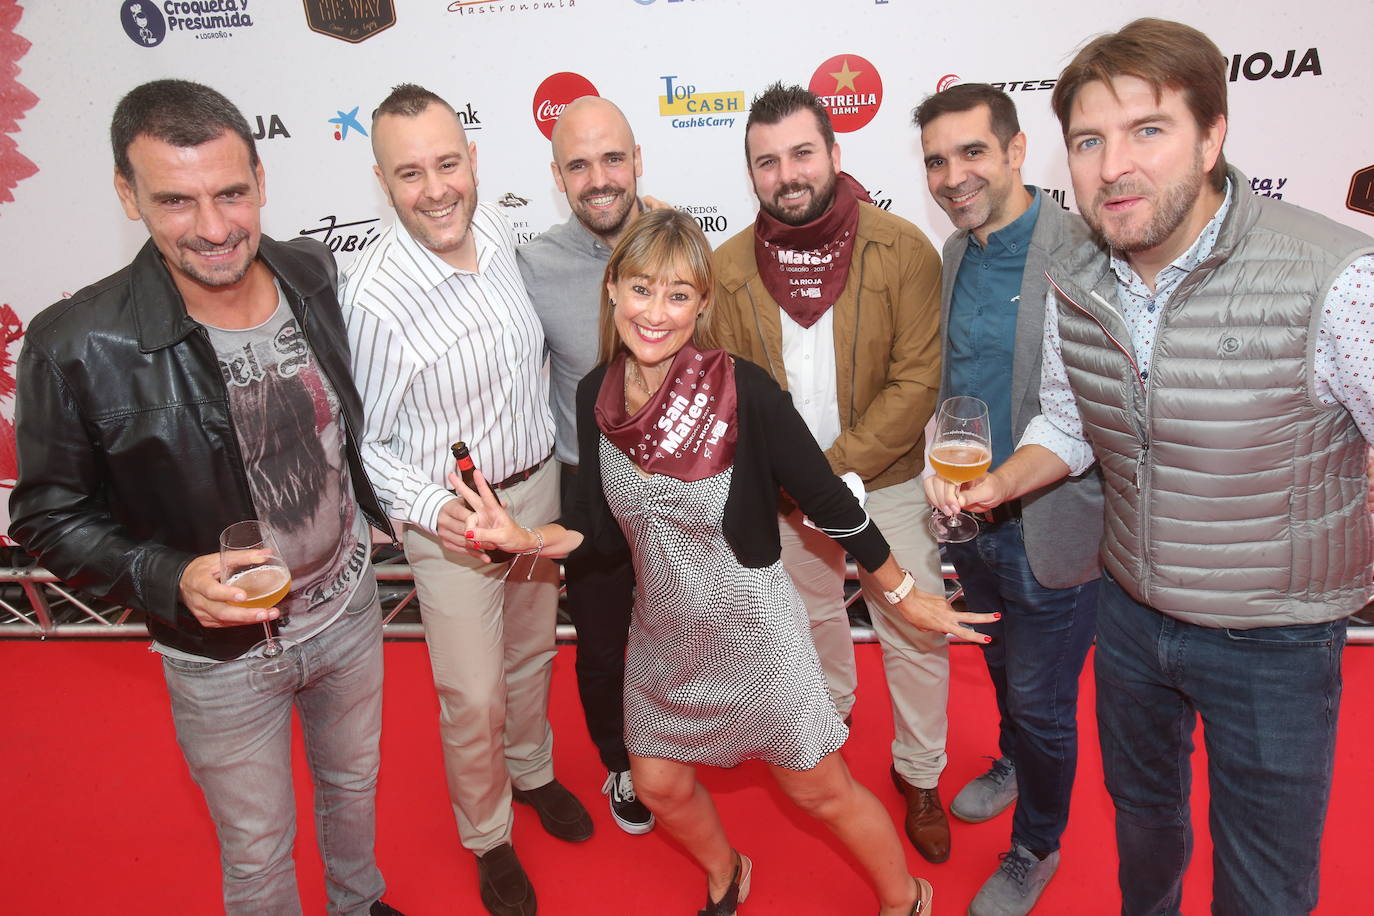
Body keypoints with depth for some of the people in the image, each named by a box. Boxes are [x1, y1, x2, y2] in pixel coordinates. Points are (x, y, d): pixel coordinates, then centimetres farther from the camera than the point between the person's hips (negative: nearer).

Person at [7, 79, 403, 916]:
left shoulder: (314, 276, -11)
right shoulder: (78, 347, -24)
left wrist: (376, 506, 7)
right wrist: (173, 578, -27)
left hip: (350, 605, 5)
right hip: (222, 654, -4)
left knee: (355, 783, 29)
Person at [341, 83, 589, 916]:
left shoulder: (498, 230, -7)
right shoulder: (374, 297, -24)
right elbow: (363, 442, -15)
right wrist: (433, 507, -29)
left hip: (540, 486, 6)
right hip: (454, 518, -5)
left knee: (532, 653, 25)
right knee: (474, 697, 8)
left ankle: (532, 770, 53)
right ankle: (488, 838, 37)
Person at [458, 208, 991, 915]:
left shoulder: (742, 391, -25)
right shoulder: (597, 395, -9)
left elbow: (829, 502, -15)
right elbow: (600, 526, 0)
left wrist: (906, 596, -5)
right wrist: (528, 539, -18)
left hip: (753, 631, -5)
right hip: (663, 634, 5)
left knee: (820, 789, 12)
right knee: (660, 787, 20)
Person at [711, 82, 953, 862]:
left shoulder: (903, 249, -15)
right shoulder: (730, 267, -7)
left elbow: (917, 383, -16)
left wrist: (837, 471, -21)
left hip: (887, 481, -2)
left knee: (916, 631, 7)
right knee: (812, 611, 23)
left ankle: (920, 774, 30)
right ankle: (832, 711, 52)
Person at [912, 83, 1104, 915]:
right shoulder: (957, 252, 3)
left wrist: (1008, 487, -25)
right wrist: (945, 468, 1)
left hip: (1051, 532, -6)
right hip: (974, 523, 6)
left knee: (1041, 704, 11)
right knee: (1004, 670, 27)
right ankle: (1013, 766, 56)